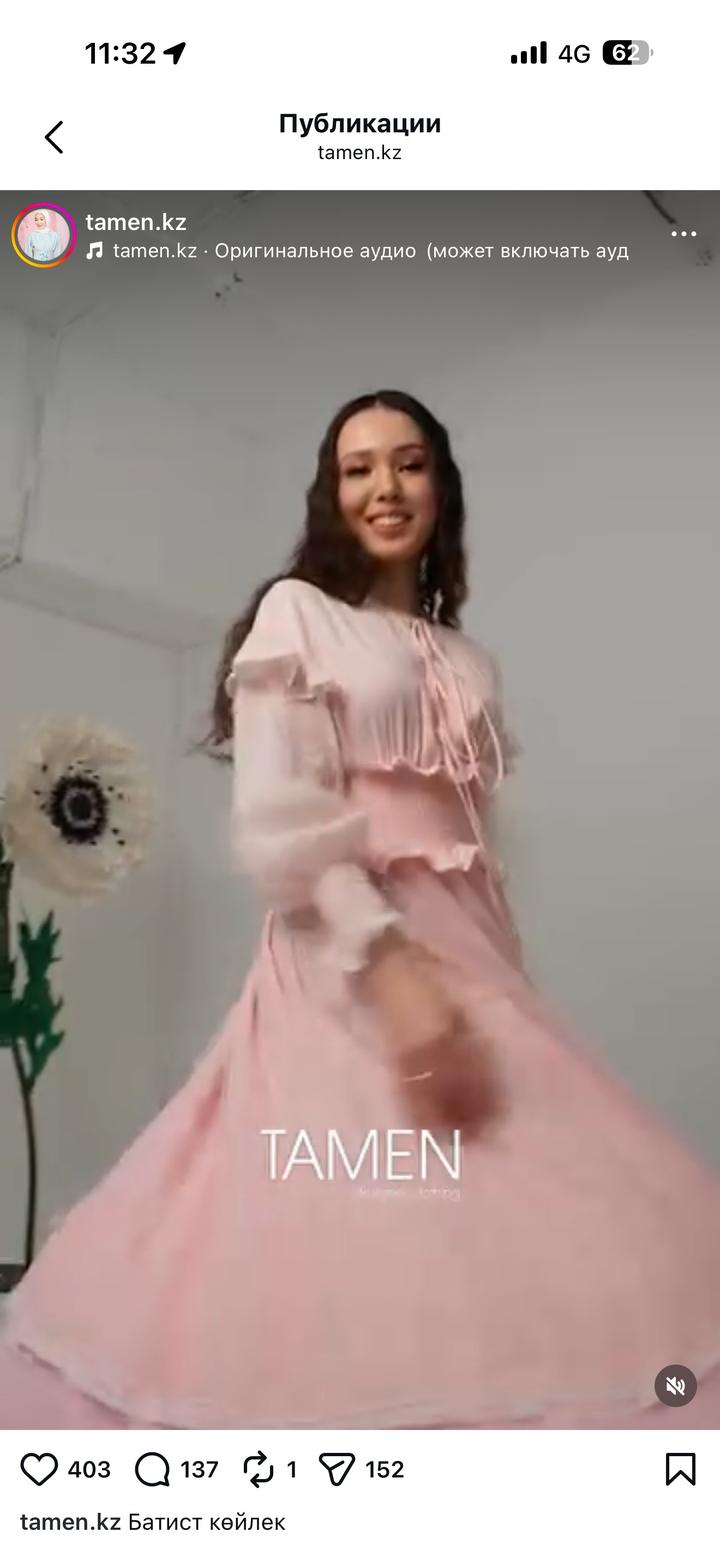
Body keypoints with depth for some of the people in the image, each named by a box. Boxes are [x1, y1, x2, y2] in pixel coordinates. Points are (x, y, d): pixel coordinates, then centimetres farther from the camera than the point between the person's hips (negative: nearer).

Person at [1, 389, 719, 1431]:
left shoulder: (471, 663, 21)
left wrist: (510, 996, 14)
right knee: (346, 1254, -12)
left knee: (507, 1257, -4)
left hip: (471, 966, 6)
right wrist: (390, 962, -22)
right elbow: (277, 827, -10)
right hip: (344, 972, -6)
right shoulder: (297, 615, 4)